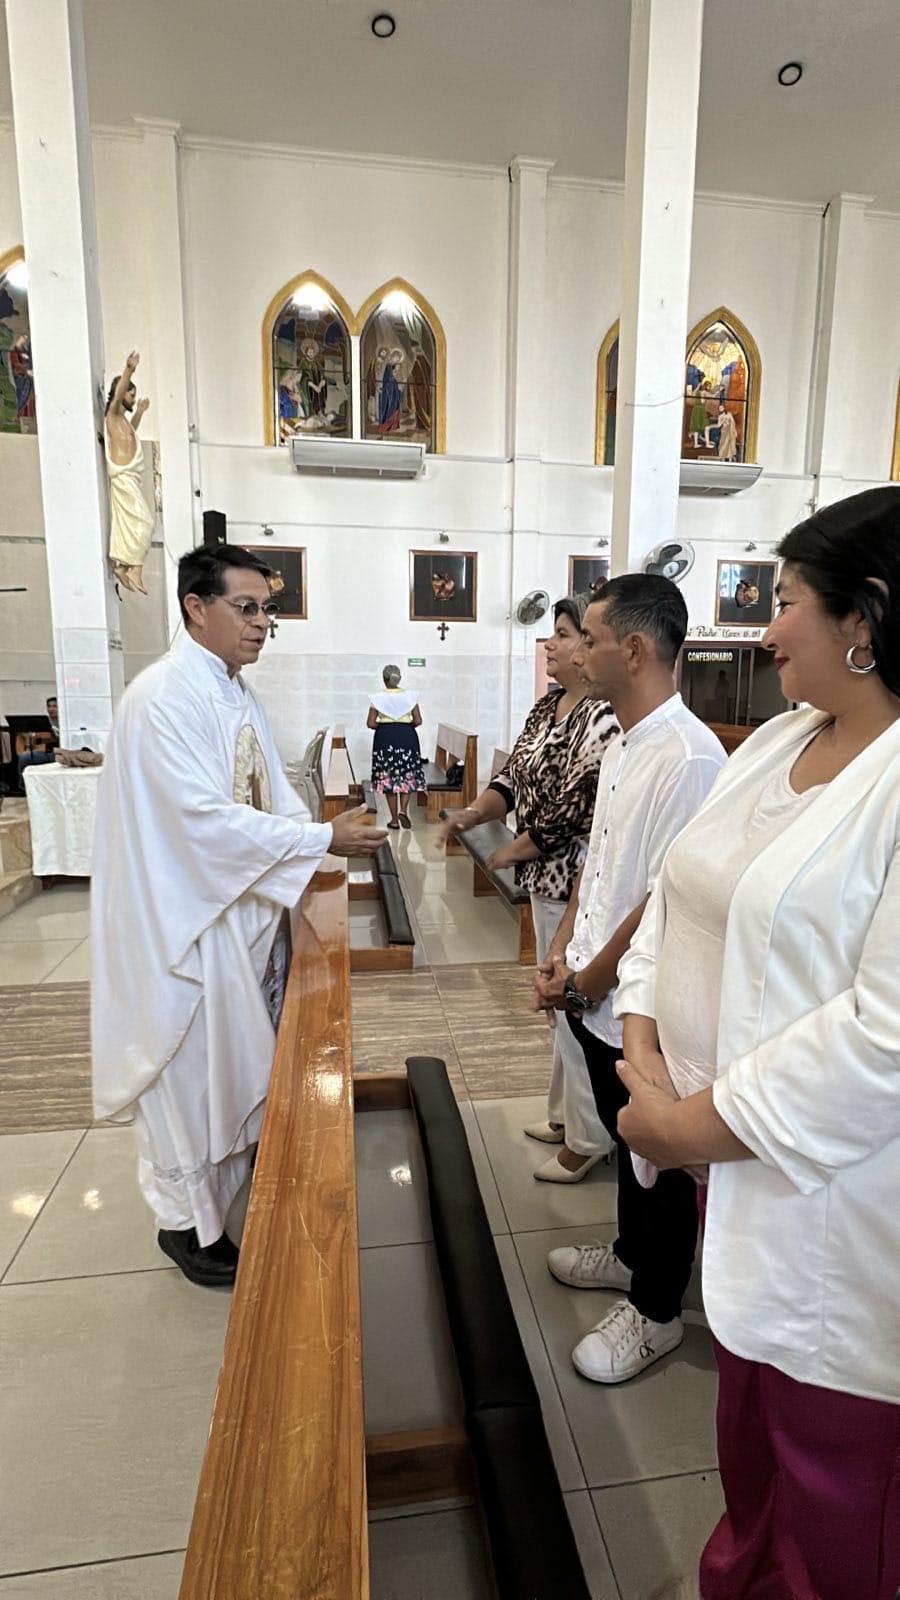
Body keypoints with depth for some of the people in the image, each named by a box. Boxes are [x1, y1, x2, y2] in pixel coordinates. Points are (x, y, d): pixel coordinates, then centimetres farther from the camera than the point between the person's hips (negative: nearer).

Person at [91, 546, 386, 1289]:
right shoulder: (163, 696, -21)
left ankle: (245, 1163, 47)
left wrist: (325, 836, -6)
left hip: (246, 907, 9)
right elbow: (205, 817, -28)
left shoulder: (237, 693, 8)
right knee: (192, 1071, 9)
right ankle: (187, 1220, 31)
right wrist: (322, 839, -24)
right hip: (187, 916, -9)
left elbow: (270, 792, 10)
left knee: (240, 1054, 24)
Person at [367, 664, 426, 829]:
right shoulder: (409, 695, -2)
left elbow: (370, 723, -7)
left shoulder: (378, 698, -4)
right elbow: (418, 721, -4)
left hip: (385, 737, 0)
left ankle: (394, 819, 10)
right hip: (406, 736, 0)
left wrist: (383, 727, 11)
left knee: (388, 777, 8)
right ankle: (403, 810, -8)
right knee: (408, 776, 12)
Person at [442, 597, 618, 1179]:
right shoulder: (547, 705, 9)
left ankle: (590, 1138, 24)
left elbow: (575, 811, -23)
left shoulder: (605, 717, -20)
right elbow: (516, 775, 13)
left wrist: (512, 852, -12)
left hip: (577, 884, -10)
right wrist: (475, 813, -3)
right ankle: (566, 1112, 40)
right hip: (545, 878, 10)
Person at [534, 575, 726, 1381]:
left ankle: (655, 1311, 38)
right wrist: (562, 953, 3)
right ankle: (632, 1252, 51)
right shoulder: (625, 743, 4)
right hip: (597, 1000, 8)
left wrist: (586, 983, -13)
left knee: (658, 1161, 15)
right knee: (625, 1143, 27)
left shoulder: (688, 757, -25)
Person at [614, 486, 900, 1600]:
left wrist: (692, 1128, -18)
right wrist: (643, 1051, -5)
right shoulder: (774, 743, 5)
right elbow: (676, 895, 6)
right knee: (748, 1432, 30)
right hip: (739, 1180, 7)